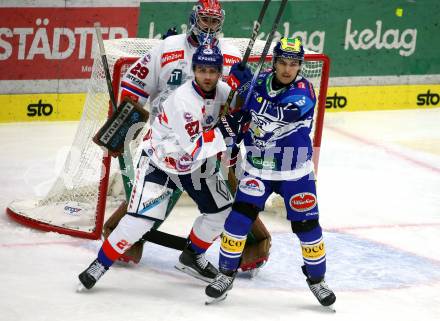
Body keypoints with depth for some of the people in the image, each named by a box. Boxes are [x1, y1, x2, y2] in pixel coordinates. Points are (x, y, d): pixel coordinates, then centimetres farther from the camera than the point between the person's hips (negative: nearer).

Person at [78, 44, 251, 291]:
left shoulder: (224, 92, -10)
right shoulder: (183, 100, -30)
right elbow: (193, 149, -32)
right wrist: (223, 131, -37)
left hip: (198, 164, 7)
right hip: (160, 161, -7)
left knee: (223, 209, 5)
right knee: (142, 217, -18)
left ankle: (192, 256, 26)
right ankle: (101, 264, -5)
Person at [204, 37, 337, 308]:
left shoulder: (304, 91, -17)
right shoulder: (260, 81, -4)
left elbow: (283, 113, -36)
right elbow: (239, 111, 15)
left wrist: (248, 85, -39)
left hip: (295, 173, -2)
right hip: (257, 168, 2)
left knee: (307, 225, 0)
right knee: (239, 218, -8)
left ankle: (317, 279, 20)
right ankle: (226, 274, 8)